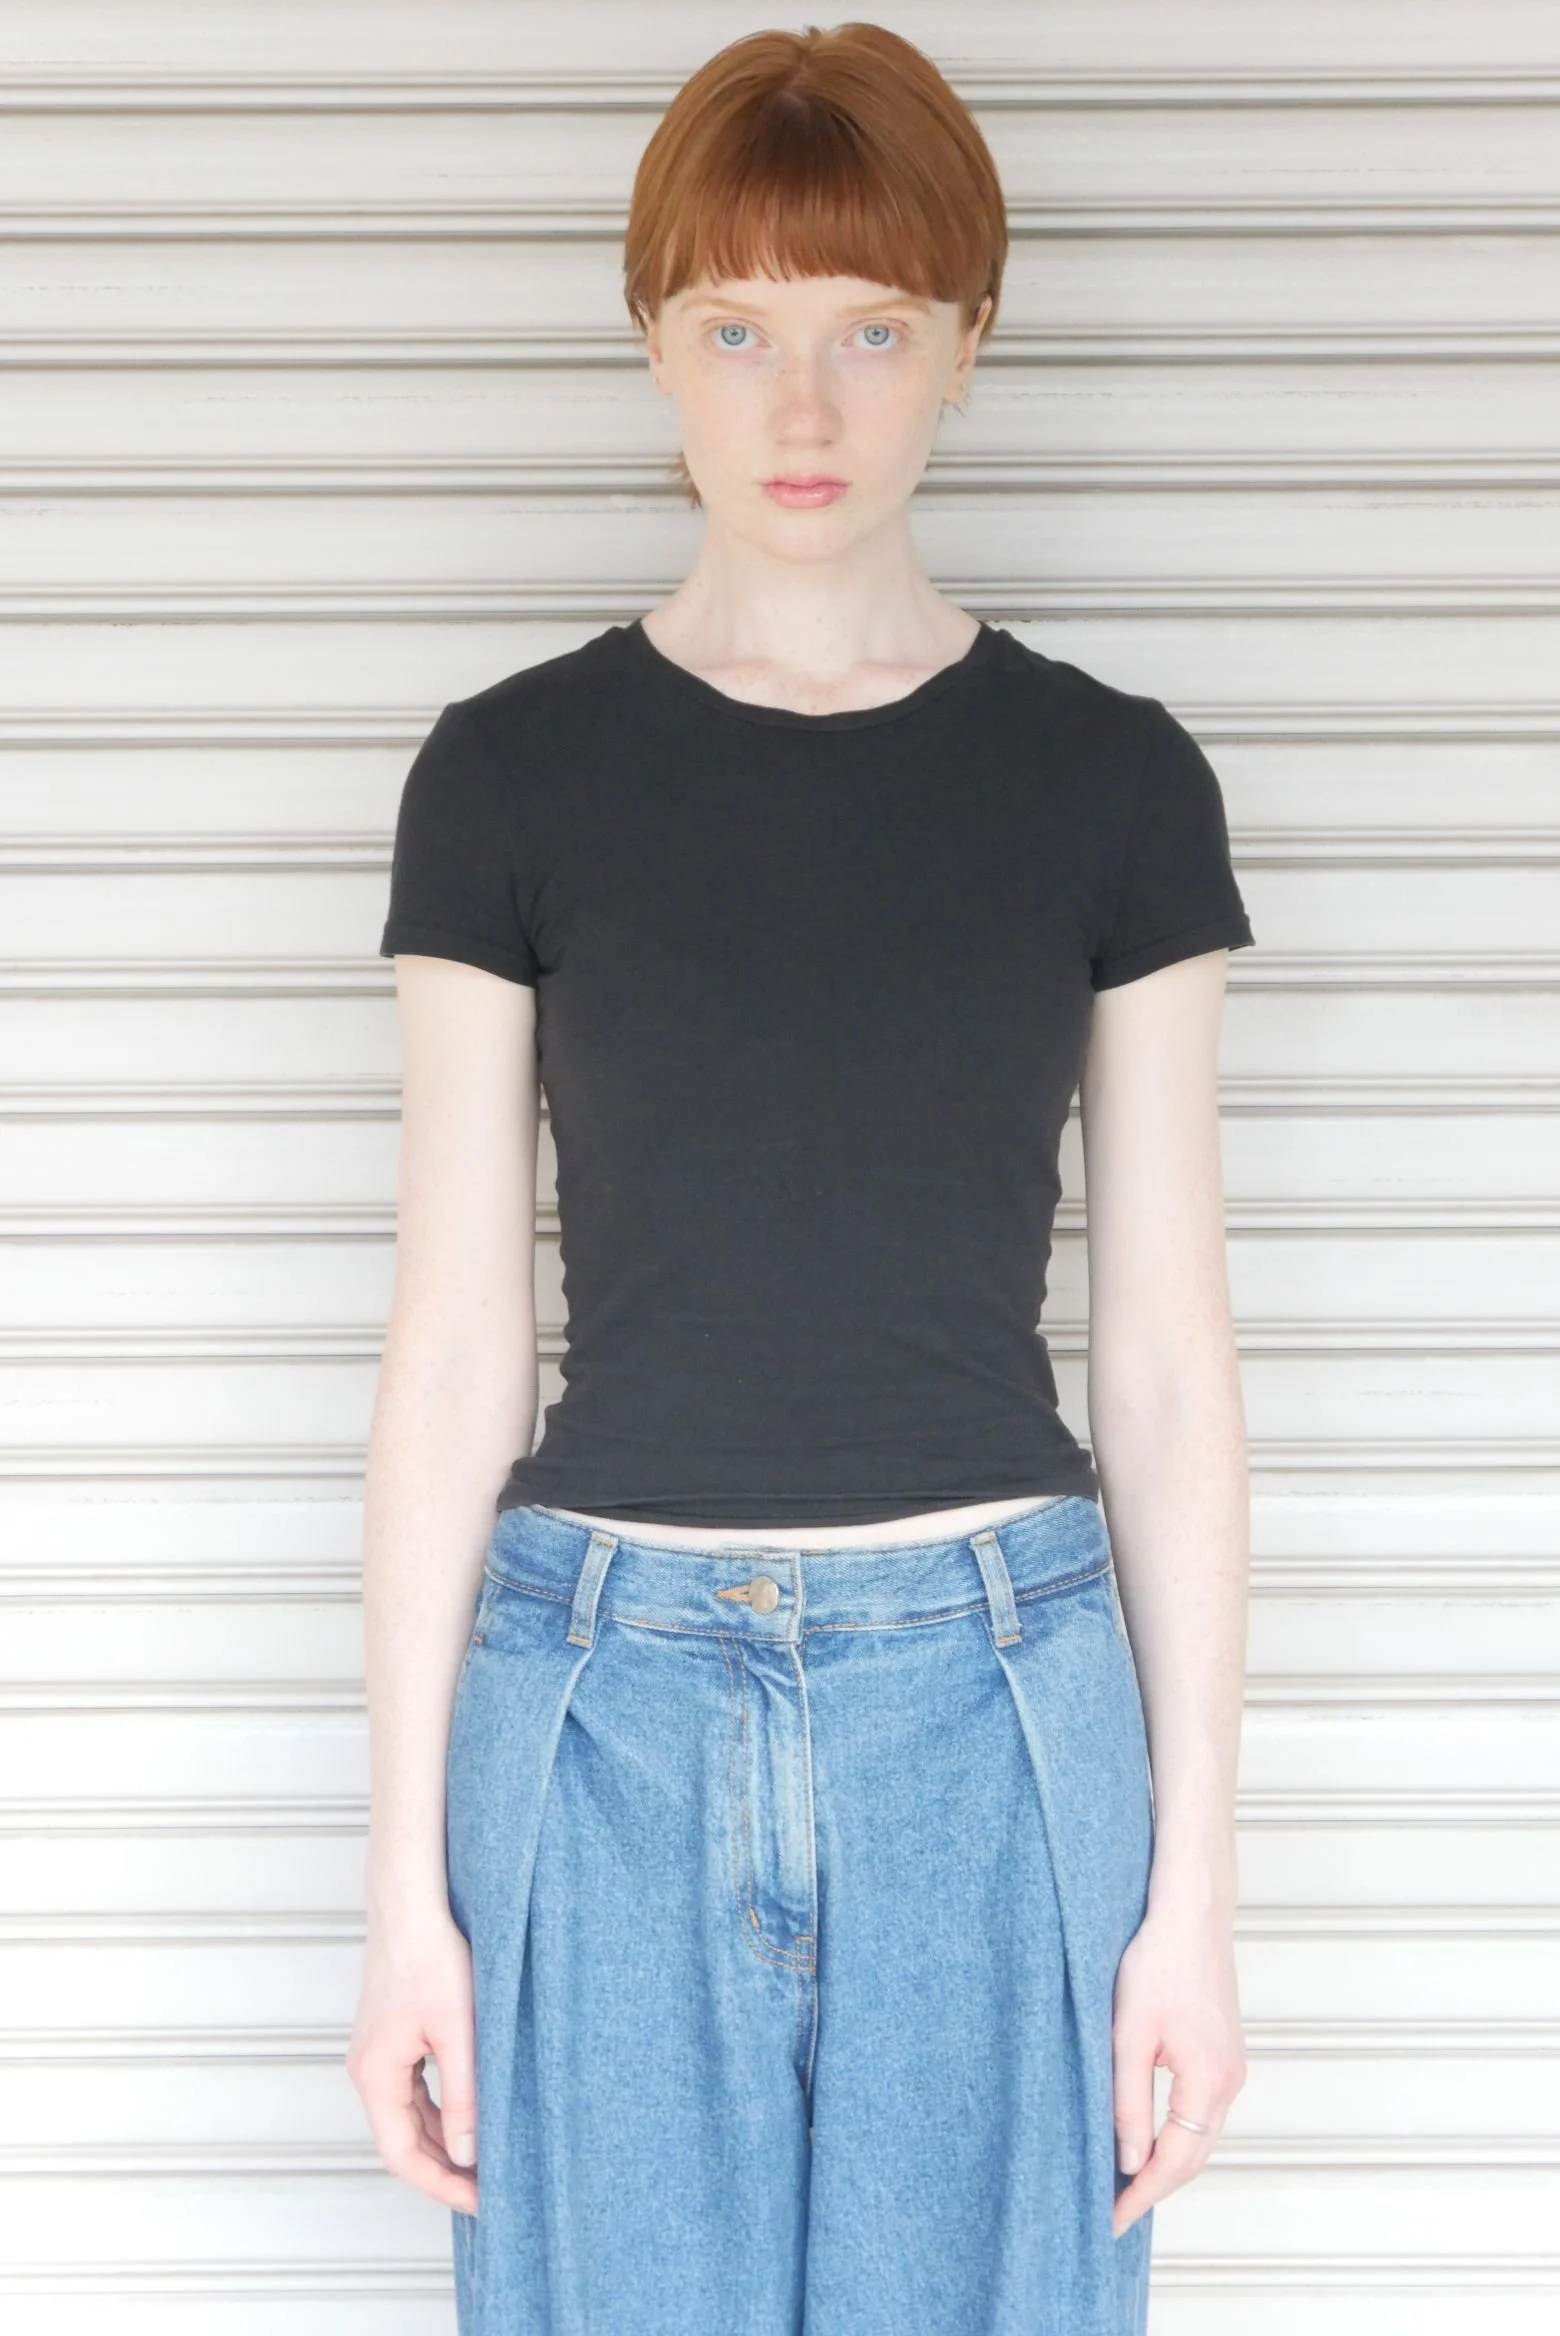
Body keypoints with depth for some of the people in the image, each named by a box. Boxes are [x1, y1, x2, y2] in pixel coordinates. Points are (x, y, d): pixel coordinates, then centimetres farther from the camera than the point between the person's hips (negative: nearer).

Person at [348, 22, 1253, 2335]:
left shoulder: (1111, 780, 2)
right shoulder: (514, 774, 0)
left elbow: (1168, 1356, 3)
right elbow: (456, 1347, 1)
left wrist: (1196, 1876, 1)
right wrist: (404, 1877, -1)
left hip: (997, 1704, 1)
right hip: (610, 1702, 0)